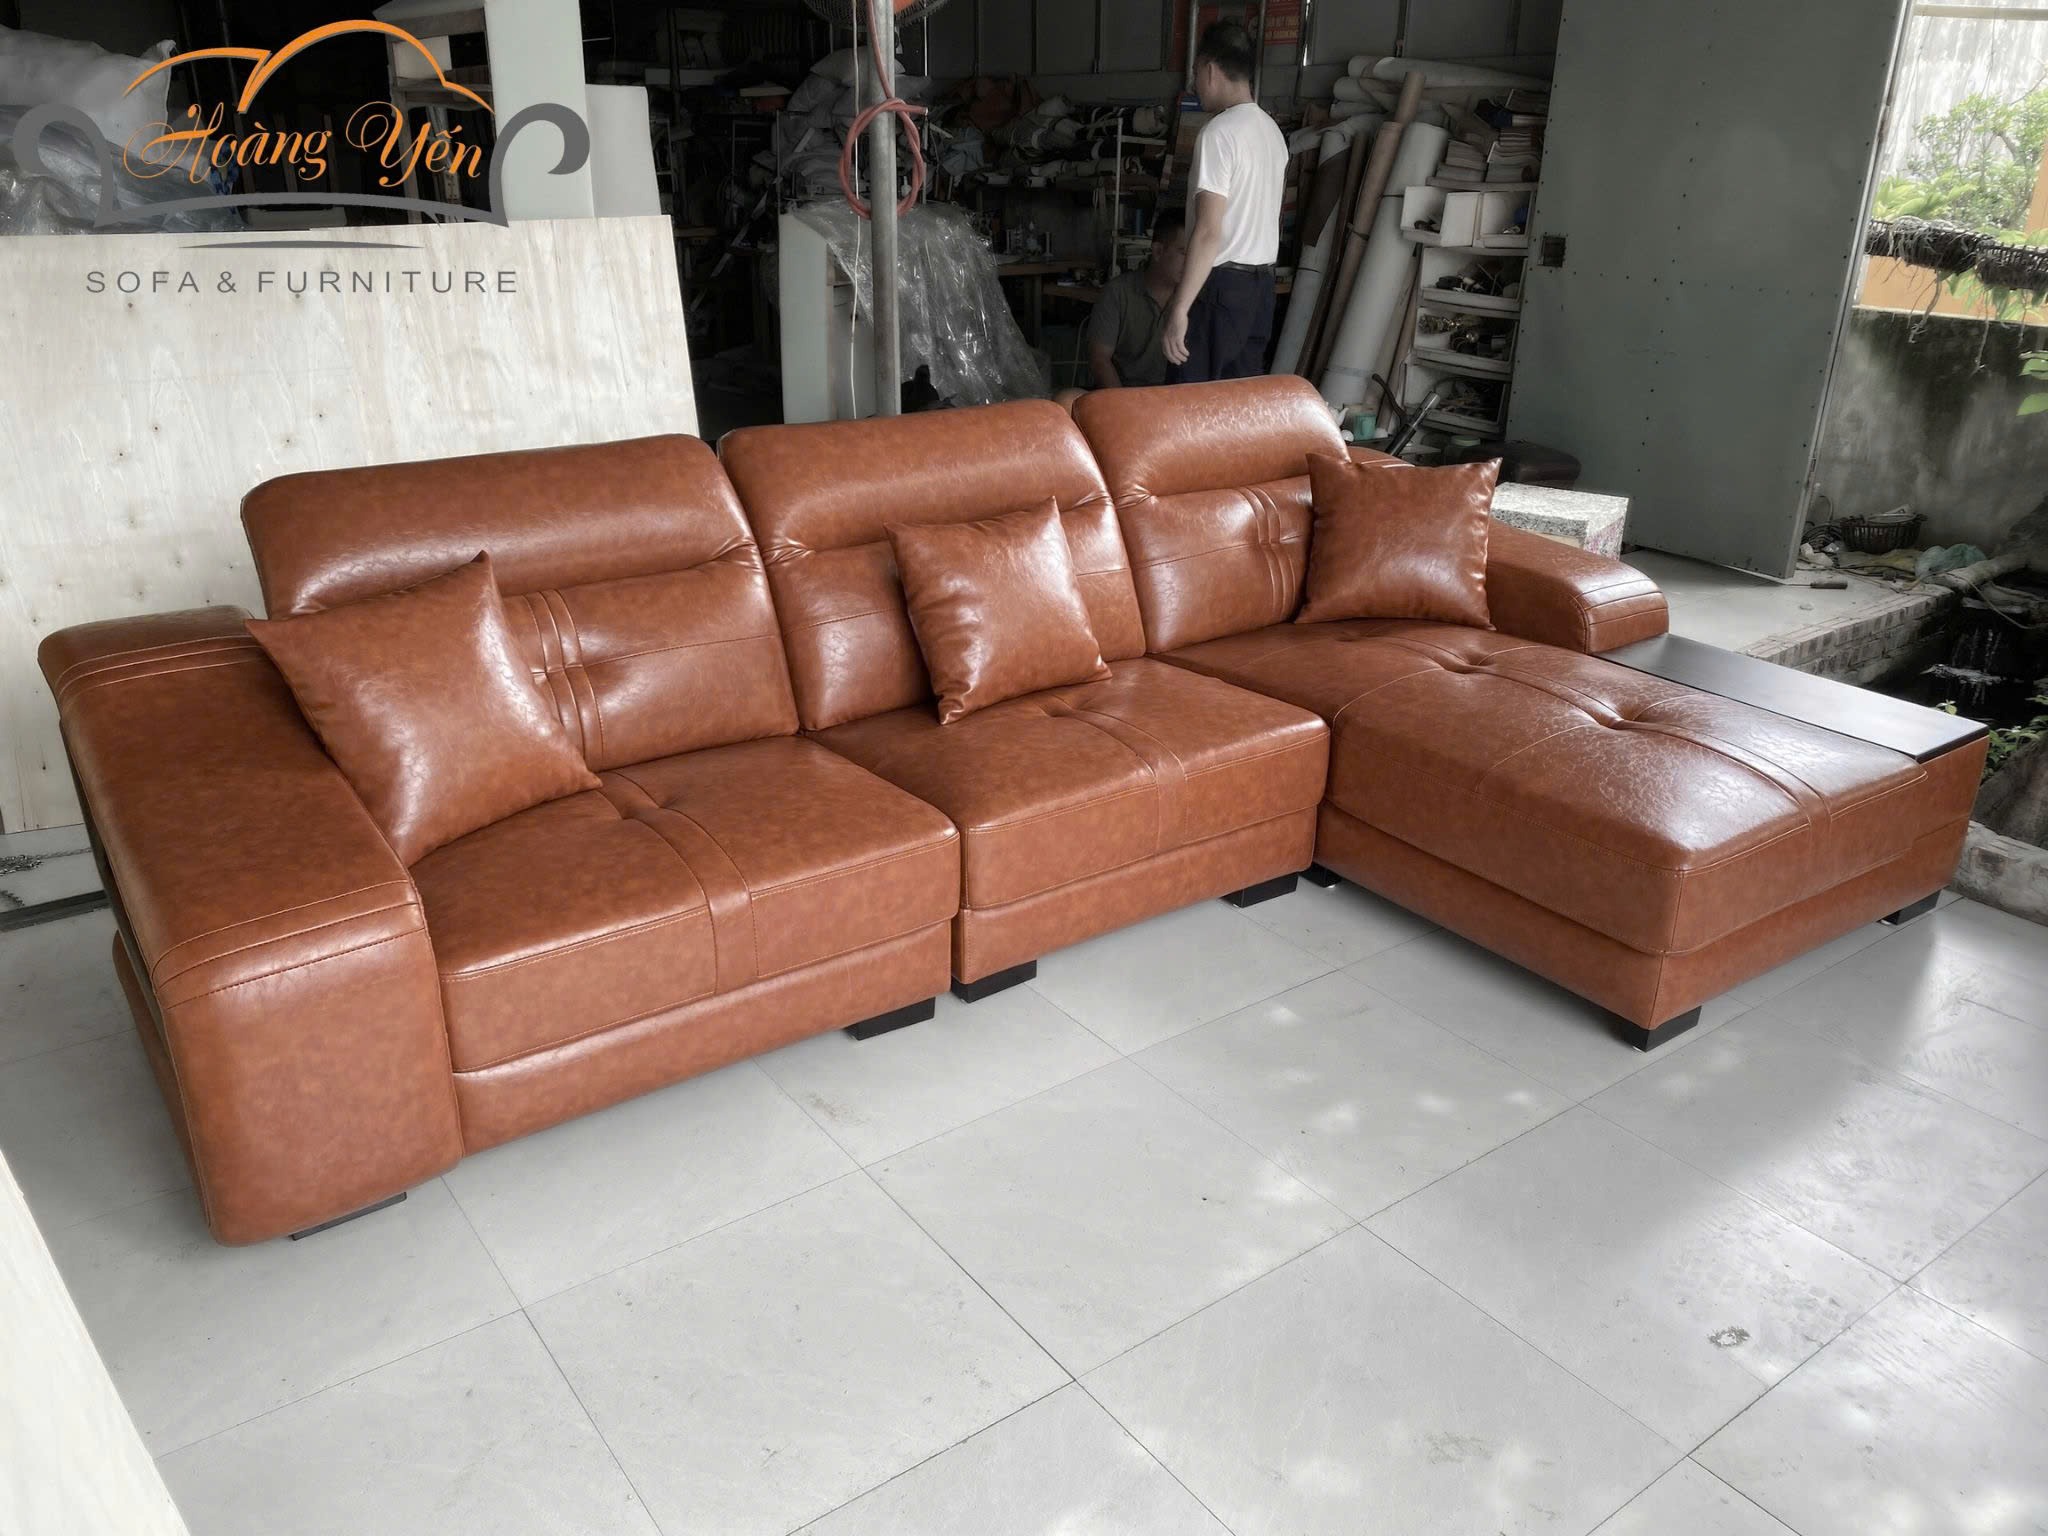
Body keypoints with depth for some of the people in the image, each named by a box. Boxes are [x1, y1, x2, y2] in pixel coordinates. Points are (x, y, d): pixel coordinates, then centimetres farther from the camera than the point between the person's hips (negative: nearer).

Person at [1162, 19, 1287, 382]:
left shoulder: (1219, 132, -15)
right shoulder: (1271, 130, 13)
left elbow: (1209, 232, -22)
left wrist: (1180, 308, -22)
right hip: (1261, 284, 9)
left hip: (1221, 285, -9)